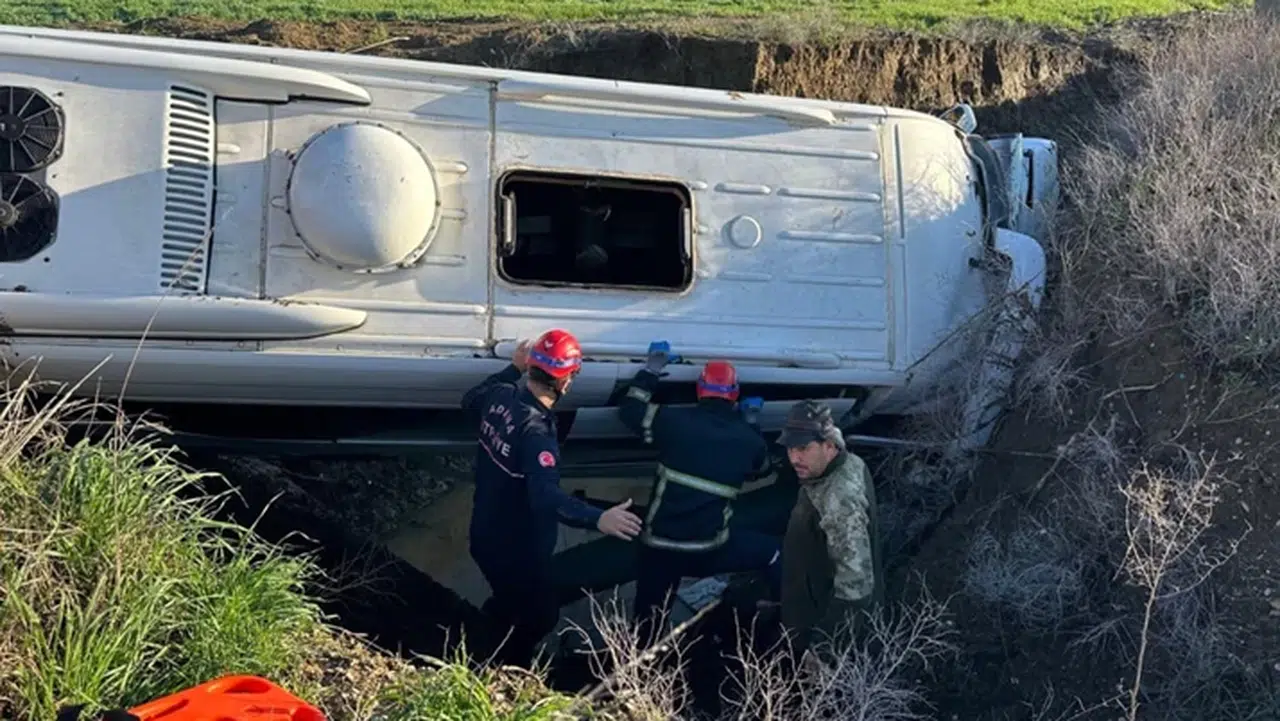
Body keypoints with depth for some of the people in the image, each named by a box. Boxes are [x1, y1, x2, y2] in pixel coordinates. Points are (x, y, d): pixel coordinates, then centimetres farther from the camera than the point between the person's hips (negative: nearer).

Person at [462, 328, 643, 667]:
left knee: (508, 602, 33)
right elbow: (546, 496, -47)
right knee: (541, 615, 17)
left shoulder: (500, 395, -8)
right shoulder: (536, 431, -34)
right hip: (516, 549, -8)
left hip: (486, 534, 9)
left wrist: (513, 369, 23)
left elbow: (471, 400, 17)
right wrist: (597, 518, -59)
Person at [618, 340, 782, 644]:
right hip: (709, 551, -1)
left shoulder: (676, 421, -6)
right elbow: (764, 468, 23)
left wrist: (650, 371, 18)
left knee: (646, 625, 13)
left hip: (659, 548, 1)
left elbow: (629, 409, 8)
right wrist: (751, 424, 32)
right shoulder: (747, 438, 1)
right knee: (773, 552, 20)